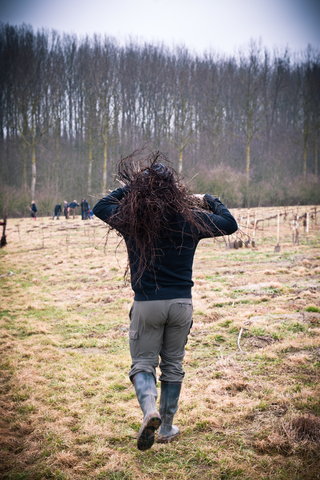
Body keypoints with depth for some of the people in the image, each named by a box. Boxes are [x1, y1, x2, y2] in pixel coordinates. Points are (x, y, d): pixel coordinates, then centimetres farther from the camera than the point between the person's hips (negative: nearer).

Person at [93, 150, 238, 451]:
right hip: (181, 303, 2)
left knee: (142, 364, 11)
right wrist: (211, 201, 23)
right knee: (173, 366, 15)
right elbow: (230, 224, 9)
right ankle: (167, 429, 25)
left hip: (146, 303, -1)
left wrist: (129, 188, 17)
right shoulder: (191, 218, -4)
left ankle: (150, 410, -15)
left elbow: (99, 207, 14)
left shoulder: (131, 217, -6)